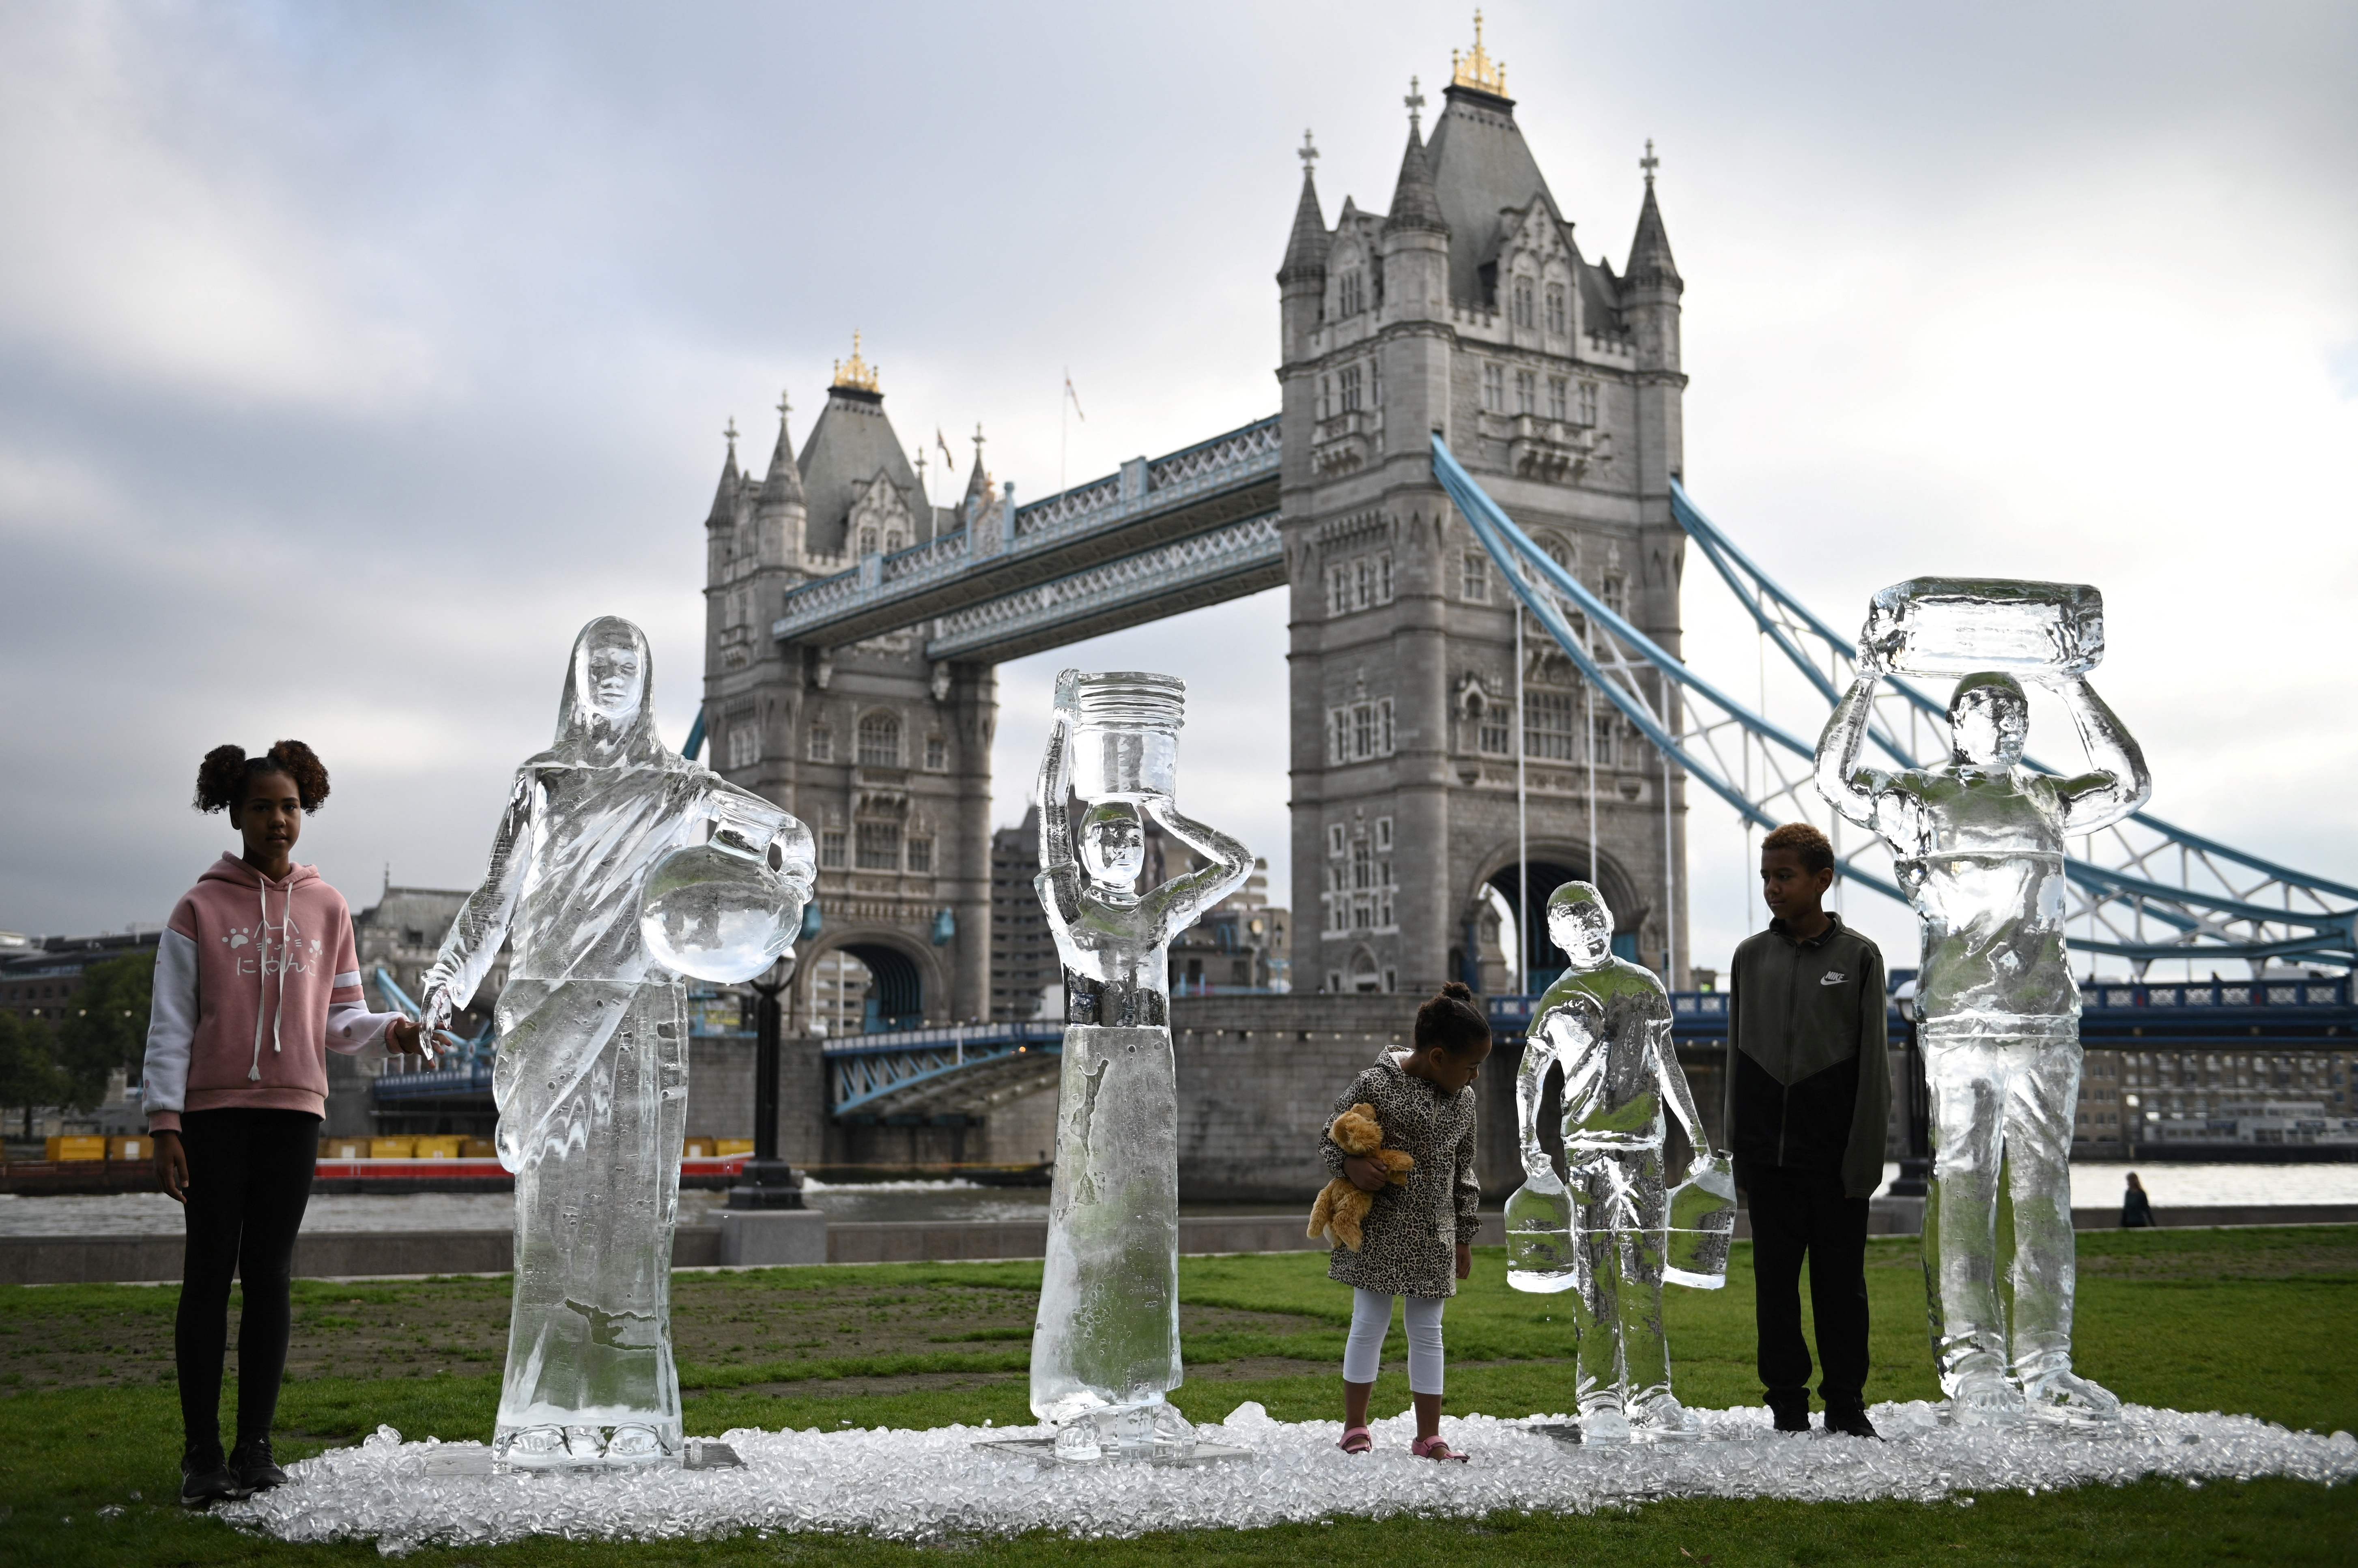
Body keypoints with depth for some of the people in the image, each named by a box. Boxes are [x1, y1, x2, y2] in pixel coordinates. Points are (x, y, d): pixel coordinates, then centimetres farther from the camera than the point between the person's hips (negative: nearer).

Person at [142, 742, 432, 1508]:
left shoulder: (326, 907, 11)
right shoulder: (201, 907, 4)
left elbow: (339, 1020, 11)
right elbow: (170, 1023, 1)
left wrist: (390, 1028, -10)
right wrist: (165, 1124, -7)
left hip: (293, 1107, 2)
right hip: (213, 1108, -2)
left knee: (269, 1274, 5)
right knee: (210, 1273, -1)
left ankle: (255, 1446, 10)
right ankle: (201, 1453, 3)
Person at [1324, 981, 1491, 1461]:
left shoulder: (1462, 1099, 6)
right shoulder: (1375, 1085, -11)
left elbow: (1463, 1170, 14)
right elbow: (1329, 1138, -2)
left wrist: (1464, 1237, 16)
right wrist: (1350, 1165, -24)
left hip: (1434, 1236, 5)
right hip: (1380, 1231, -5)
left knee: (1428, 1330, 7)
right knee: (1370, 1323, 2)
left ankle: (1429, 1436, 12)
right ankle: (1355, 1426, 15)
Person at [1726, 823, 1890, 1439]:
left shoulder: (1858, 957, 0)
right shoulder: (1751, 956, 8)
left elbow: (1872, 1063, -1)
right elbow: (1737, 1057, 11)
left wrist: (1864, 1156, -7)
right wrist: (1737, 1148, 7)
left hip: (1834, 1156, -2)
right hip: (1769, 1155, 2)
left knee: (1841, 1282, 4)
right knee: (1776, 1282, 5)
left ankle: (1846, 1403, 14)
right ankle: (1787, 1403, 14)